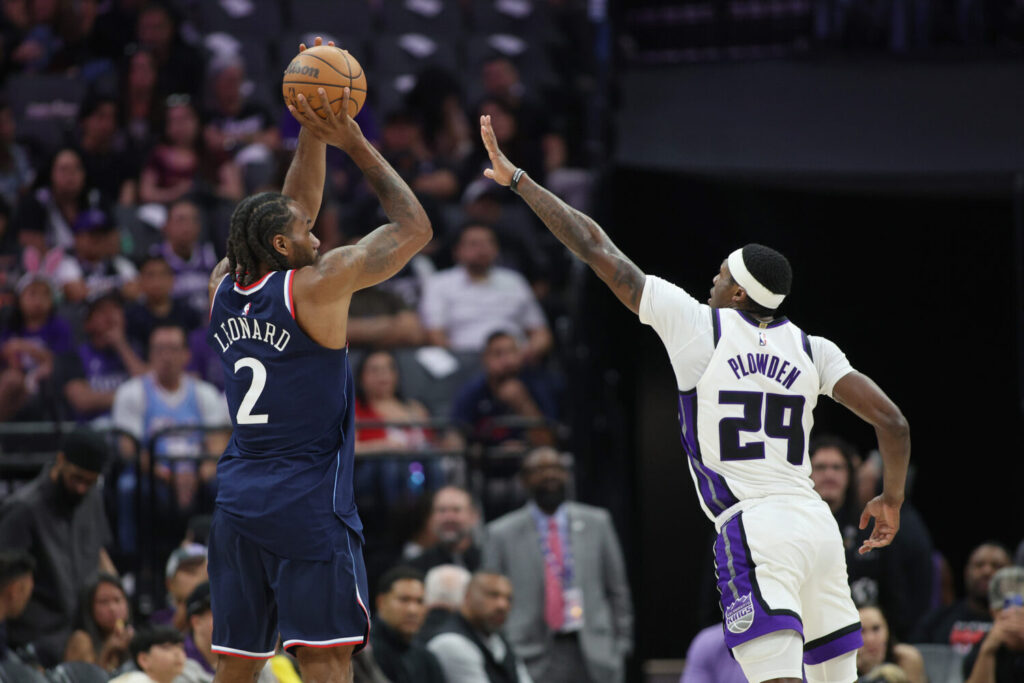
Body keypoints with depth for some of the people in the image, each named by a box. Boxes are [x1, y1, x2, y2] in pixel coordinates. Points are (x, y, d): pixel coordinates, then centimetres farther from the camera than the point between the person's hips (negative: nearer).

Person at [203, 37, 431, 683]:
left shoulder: (224, 286, 9)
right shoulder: (315, 285, -10)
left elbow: (292, 212, 24)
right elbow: (413, 227, -2)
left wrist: (313, 131, 18)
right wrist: (356, 144, 3)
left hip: (237, 501, 7)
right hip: (309, 502, -7)